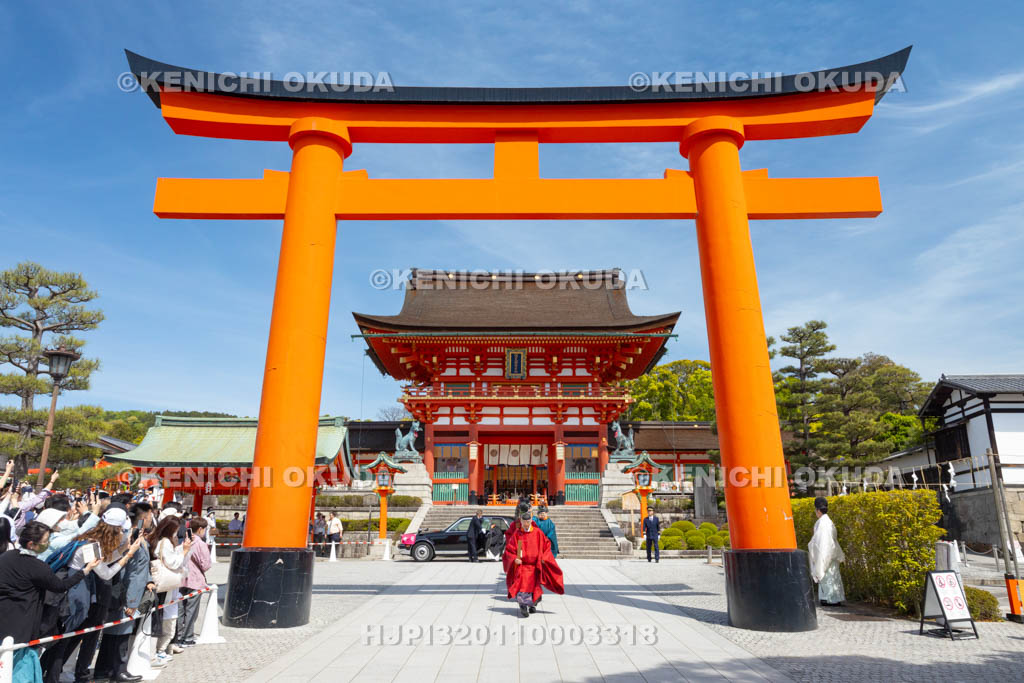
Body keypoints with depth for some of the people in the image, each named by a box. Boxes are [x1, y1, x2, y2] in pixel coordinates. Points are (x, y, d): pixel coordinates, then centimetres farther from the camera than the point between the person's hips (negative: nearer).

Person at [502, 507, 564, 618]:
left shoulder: (537, 532, 0)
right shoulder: (516, 534, -1)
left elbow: (547, 544, 7)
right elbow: (509, 549, 1)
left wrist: (544, 557, -3)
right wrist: (514, 559, -14)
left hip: (535, 565, 2)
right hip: (521, 564, -2)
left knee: (534, 586, 10)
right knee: (522, 583, -20)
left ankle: (532, 604, 33)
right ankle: (523, 607, -21)